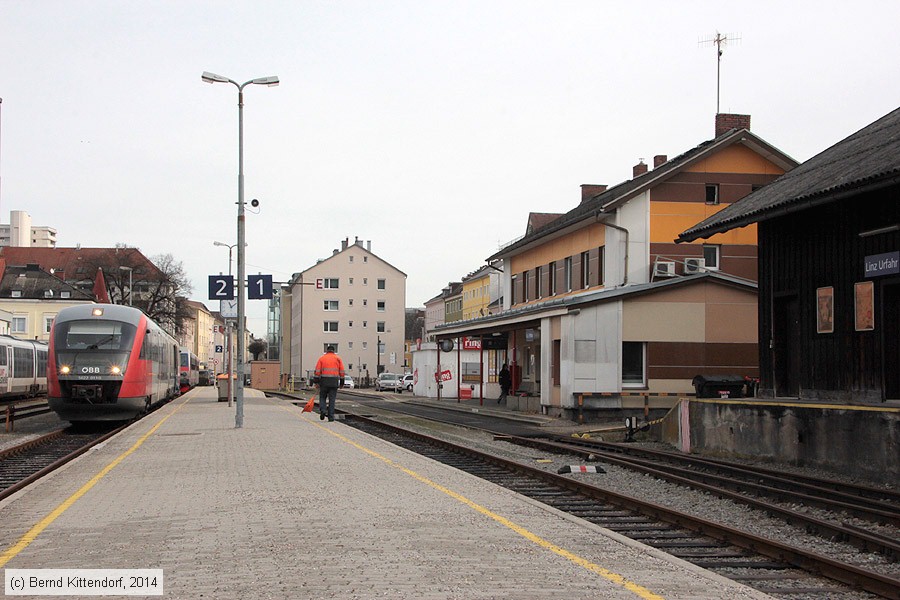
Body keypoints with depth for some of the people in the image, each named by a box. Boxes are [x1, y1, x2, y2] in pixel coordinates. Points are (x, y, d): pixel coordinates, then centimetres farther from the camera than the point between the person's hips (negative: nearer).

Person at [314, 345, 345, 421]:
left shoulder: (321, 358, 8)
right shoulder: (338, 358, 9)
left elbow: (317, 370, -1)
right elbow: (342, 371, 4)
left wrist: (316, 382, 0)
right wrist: (342, 383, 9)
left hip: (324, 381, 0)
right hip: (334, 381, 0)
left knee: (322, 397, 13)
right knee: (332, 399, 4)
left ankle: (323, 410, -10)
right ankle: (331, 416, 1)